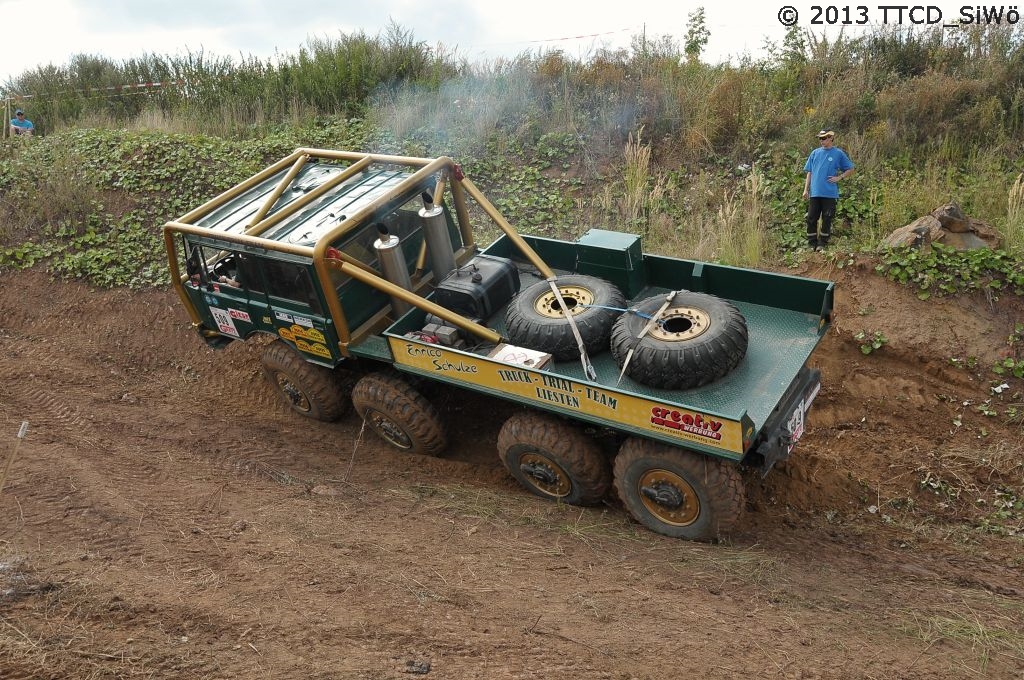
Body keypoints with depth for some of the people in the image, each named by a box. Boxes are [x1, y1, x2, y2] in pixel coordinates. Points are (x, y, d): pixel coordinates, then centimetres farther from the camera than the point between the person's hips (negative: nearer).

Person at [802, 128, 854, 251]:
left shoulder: (838, 153, 3)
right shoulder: (815, 153, 10)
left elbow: (850, 169, 10)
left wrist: (839, 178, -4)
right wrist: (806, 189, 6)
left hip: (830, 193, -2)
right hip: (815, 192, 3)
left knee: (827, 219, 1)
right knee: (811, 218, 1)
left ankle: (822, 244, 10)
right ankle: (812, 244, 11)